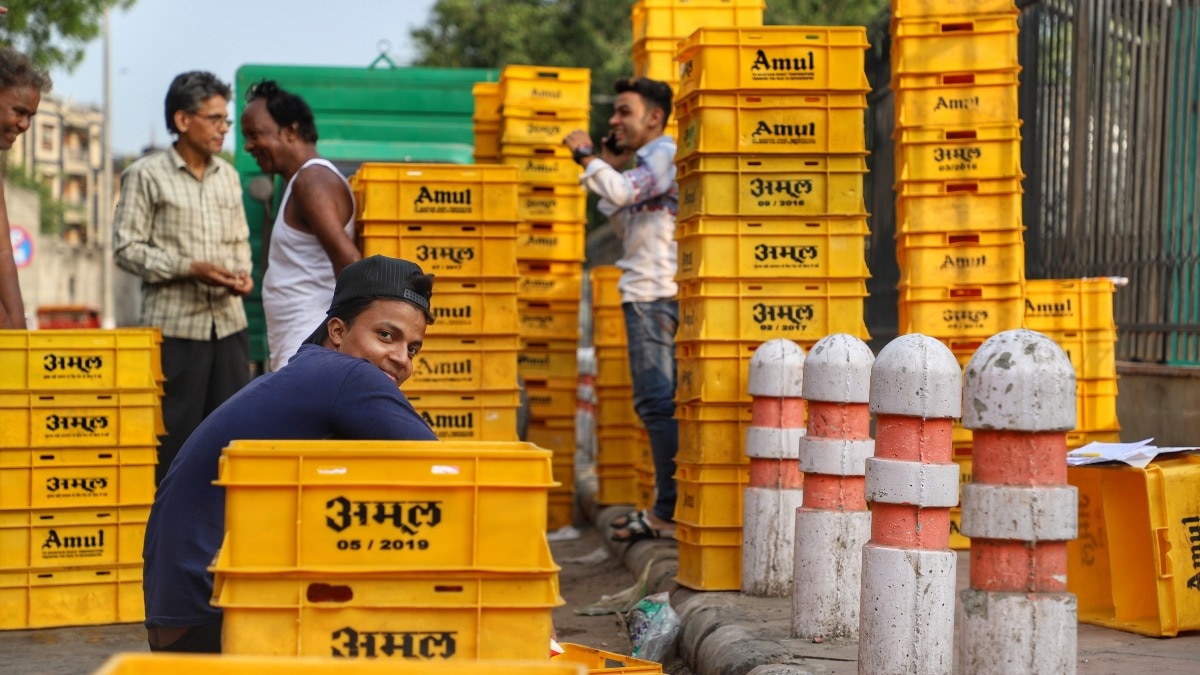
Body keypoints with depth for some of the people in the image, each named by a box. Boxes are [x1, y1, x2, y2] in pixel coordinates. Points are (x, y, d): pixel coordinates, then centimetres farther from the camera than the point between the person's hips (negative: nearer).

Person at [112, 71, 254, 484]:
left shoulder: (227, 176, 14)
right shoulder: (146, 175, -4)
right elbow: (127, 247, -6)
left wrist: (242, 273, -1)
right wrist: (189, 269, -16)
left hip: (229, 322, 5)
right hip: (174, 326, -5)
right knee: (174, 434, -3)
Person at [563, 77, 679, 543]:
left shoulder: (664, 154, -9)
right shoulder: (647, 161, 22)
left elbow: (621, 192, -24)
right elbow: (628, 227, 23)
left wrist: (587, 156, -9)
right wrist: (610, 164, 17)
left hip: (655, 294, -11)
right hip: (647, 293, 11)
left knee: (657, 401, -13)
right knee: (655, 402, 13)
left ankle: (669, 512, -15)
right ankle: (664, 507, 18)